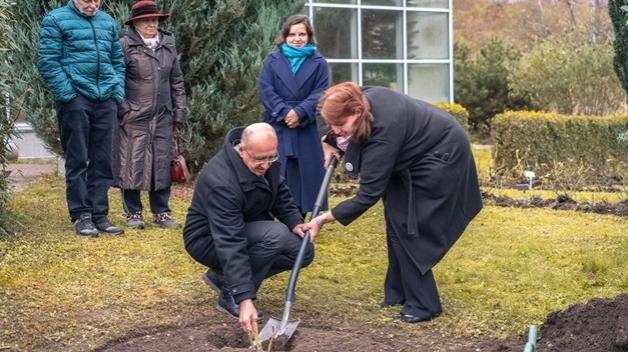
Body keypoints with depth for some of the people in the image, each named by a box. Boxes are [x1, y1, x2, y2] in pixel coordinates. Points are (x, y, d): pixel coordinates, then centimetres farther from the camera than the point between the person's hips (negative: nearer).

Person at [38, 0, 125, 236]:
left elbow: (118, 61, 18)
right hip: (75, 100, -5)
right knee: (77, 160, 1)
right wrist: (67, 94, -13)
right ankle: (81, 215, 6)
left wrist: (118, 92, 5)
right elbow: (47, 62, -7)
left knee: (103, 161, 6)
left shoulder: (108, 22, 16)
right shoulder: (56, 20, -1)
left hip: (106, 101, 5)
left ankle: (99, 214, 13)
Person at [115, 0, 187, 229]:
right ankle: (133, 213, 12)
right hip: (134, 118, -5)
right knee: (133, 163, 0)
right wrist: (124, 110, -9)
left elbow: (177, 82, 16)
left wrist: (180, 112, 12)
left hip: (163, 117, 5)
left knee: (162, 164, 8)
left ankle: (161, 212, 18)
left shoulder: (168, 45, 12)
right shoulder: (125, 46, -6)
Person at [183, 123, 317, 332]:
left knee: (304, 251, -5)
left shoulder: (264, 160, -10)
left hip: (246, 231, 9)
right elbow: (230, 244, -39)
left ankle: (222, 277, 5)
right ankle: (230, 296, -14)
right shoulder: (221, 181, -35)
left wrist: (295, 222, -11)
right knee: (276, 235, -31)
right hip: (209, 241, -8)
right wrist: (245, 299, -43)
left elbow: (280, 194, 9)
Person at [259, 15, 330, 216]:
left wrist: (300, 112, -17)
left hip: (307, 128, 0)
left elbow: (321, 92, -4)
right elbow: (265, 90, -2)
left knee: (305, 174, 2)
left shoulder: (318, 63, 7)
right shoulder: (272, 60, 8)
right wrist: (284, 112, -15)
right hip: (277, 127, 0)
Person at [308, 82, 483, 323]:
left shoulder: (382, 135, -37)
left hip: (442, 157, -9)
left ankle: (423, 304, -4)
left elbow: (368, 195, -32)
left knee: (405, 226, -11)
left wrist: (327, 217, -29)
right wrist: (329, 142, -5)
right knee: (396, 220, 7)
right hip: (419, 151, 9)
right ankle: (399, 294, 16)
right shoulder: (364, 98, -15)